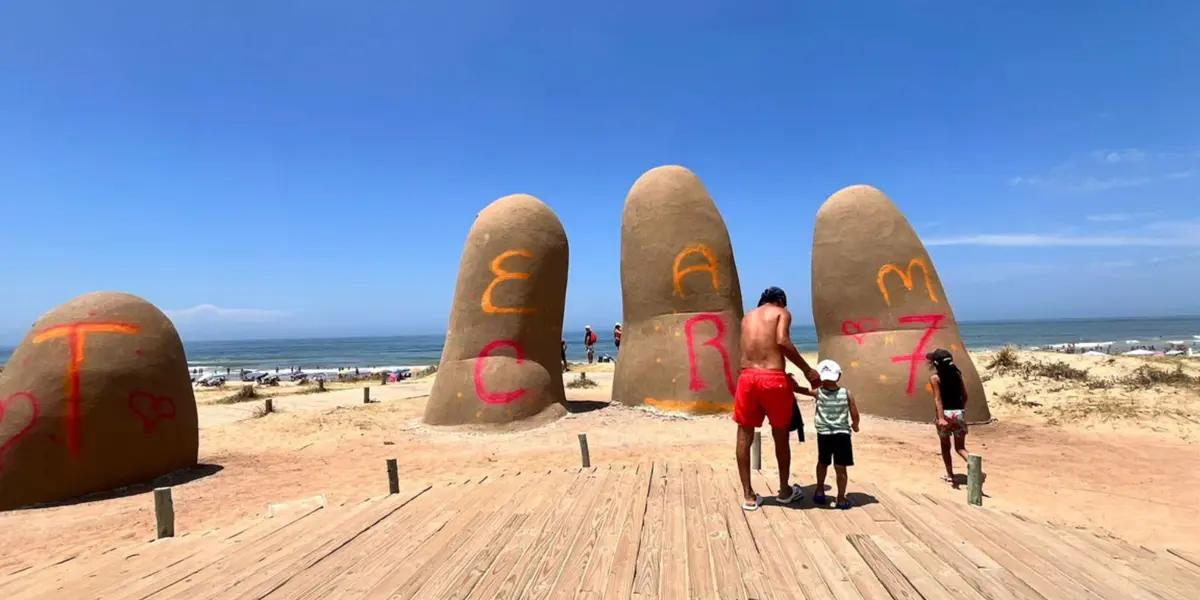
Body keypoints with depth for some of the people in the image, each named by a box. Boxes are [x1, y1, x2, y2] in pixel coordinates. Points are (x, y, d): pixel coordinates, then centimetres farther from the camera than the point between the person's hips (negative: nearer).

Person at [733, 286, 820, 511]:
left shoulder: (747, 317, 21)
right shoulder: (782, 313, 7)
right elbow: (782, 341, -13)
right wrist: (807, 370, -5)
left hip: (747, 376, 3)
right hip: (773, 378, -3)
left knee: (744, 436, 11)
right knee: (780, 436, 14)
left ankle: (748, 495, 14)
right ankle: (785, 490, 30)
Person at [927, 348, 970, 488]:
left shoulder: (935, 378, -8)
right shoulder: (957, 374, 5)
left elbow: (938, 399, -17)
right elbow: (964, 395, 9)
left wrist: (940, 418, -24)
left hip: (945, 413, -3)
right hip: (959, 413, 4)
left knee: (945, 446, 15)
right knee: (960, 447, 11)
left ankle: (950, 476, 21)